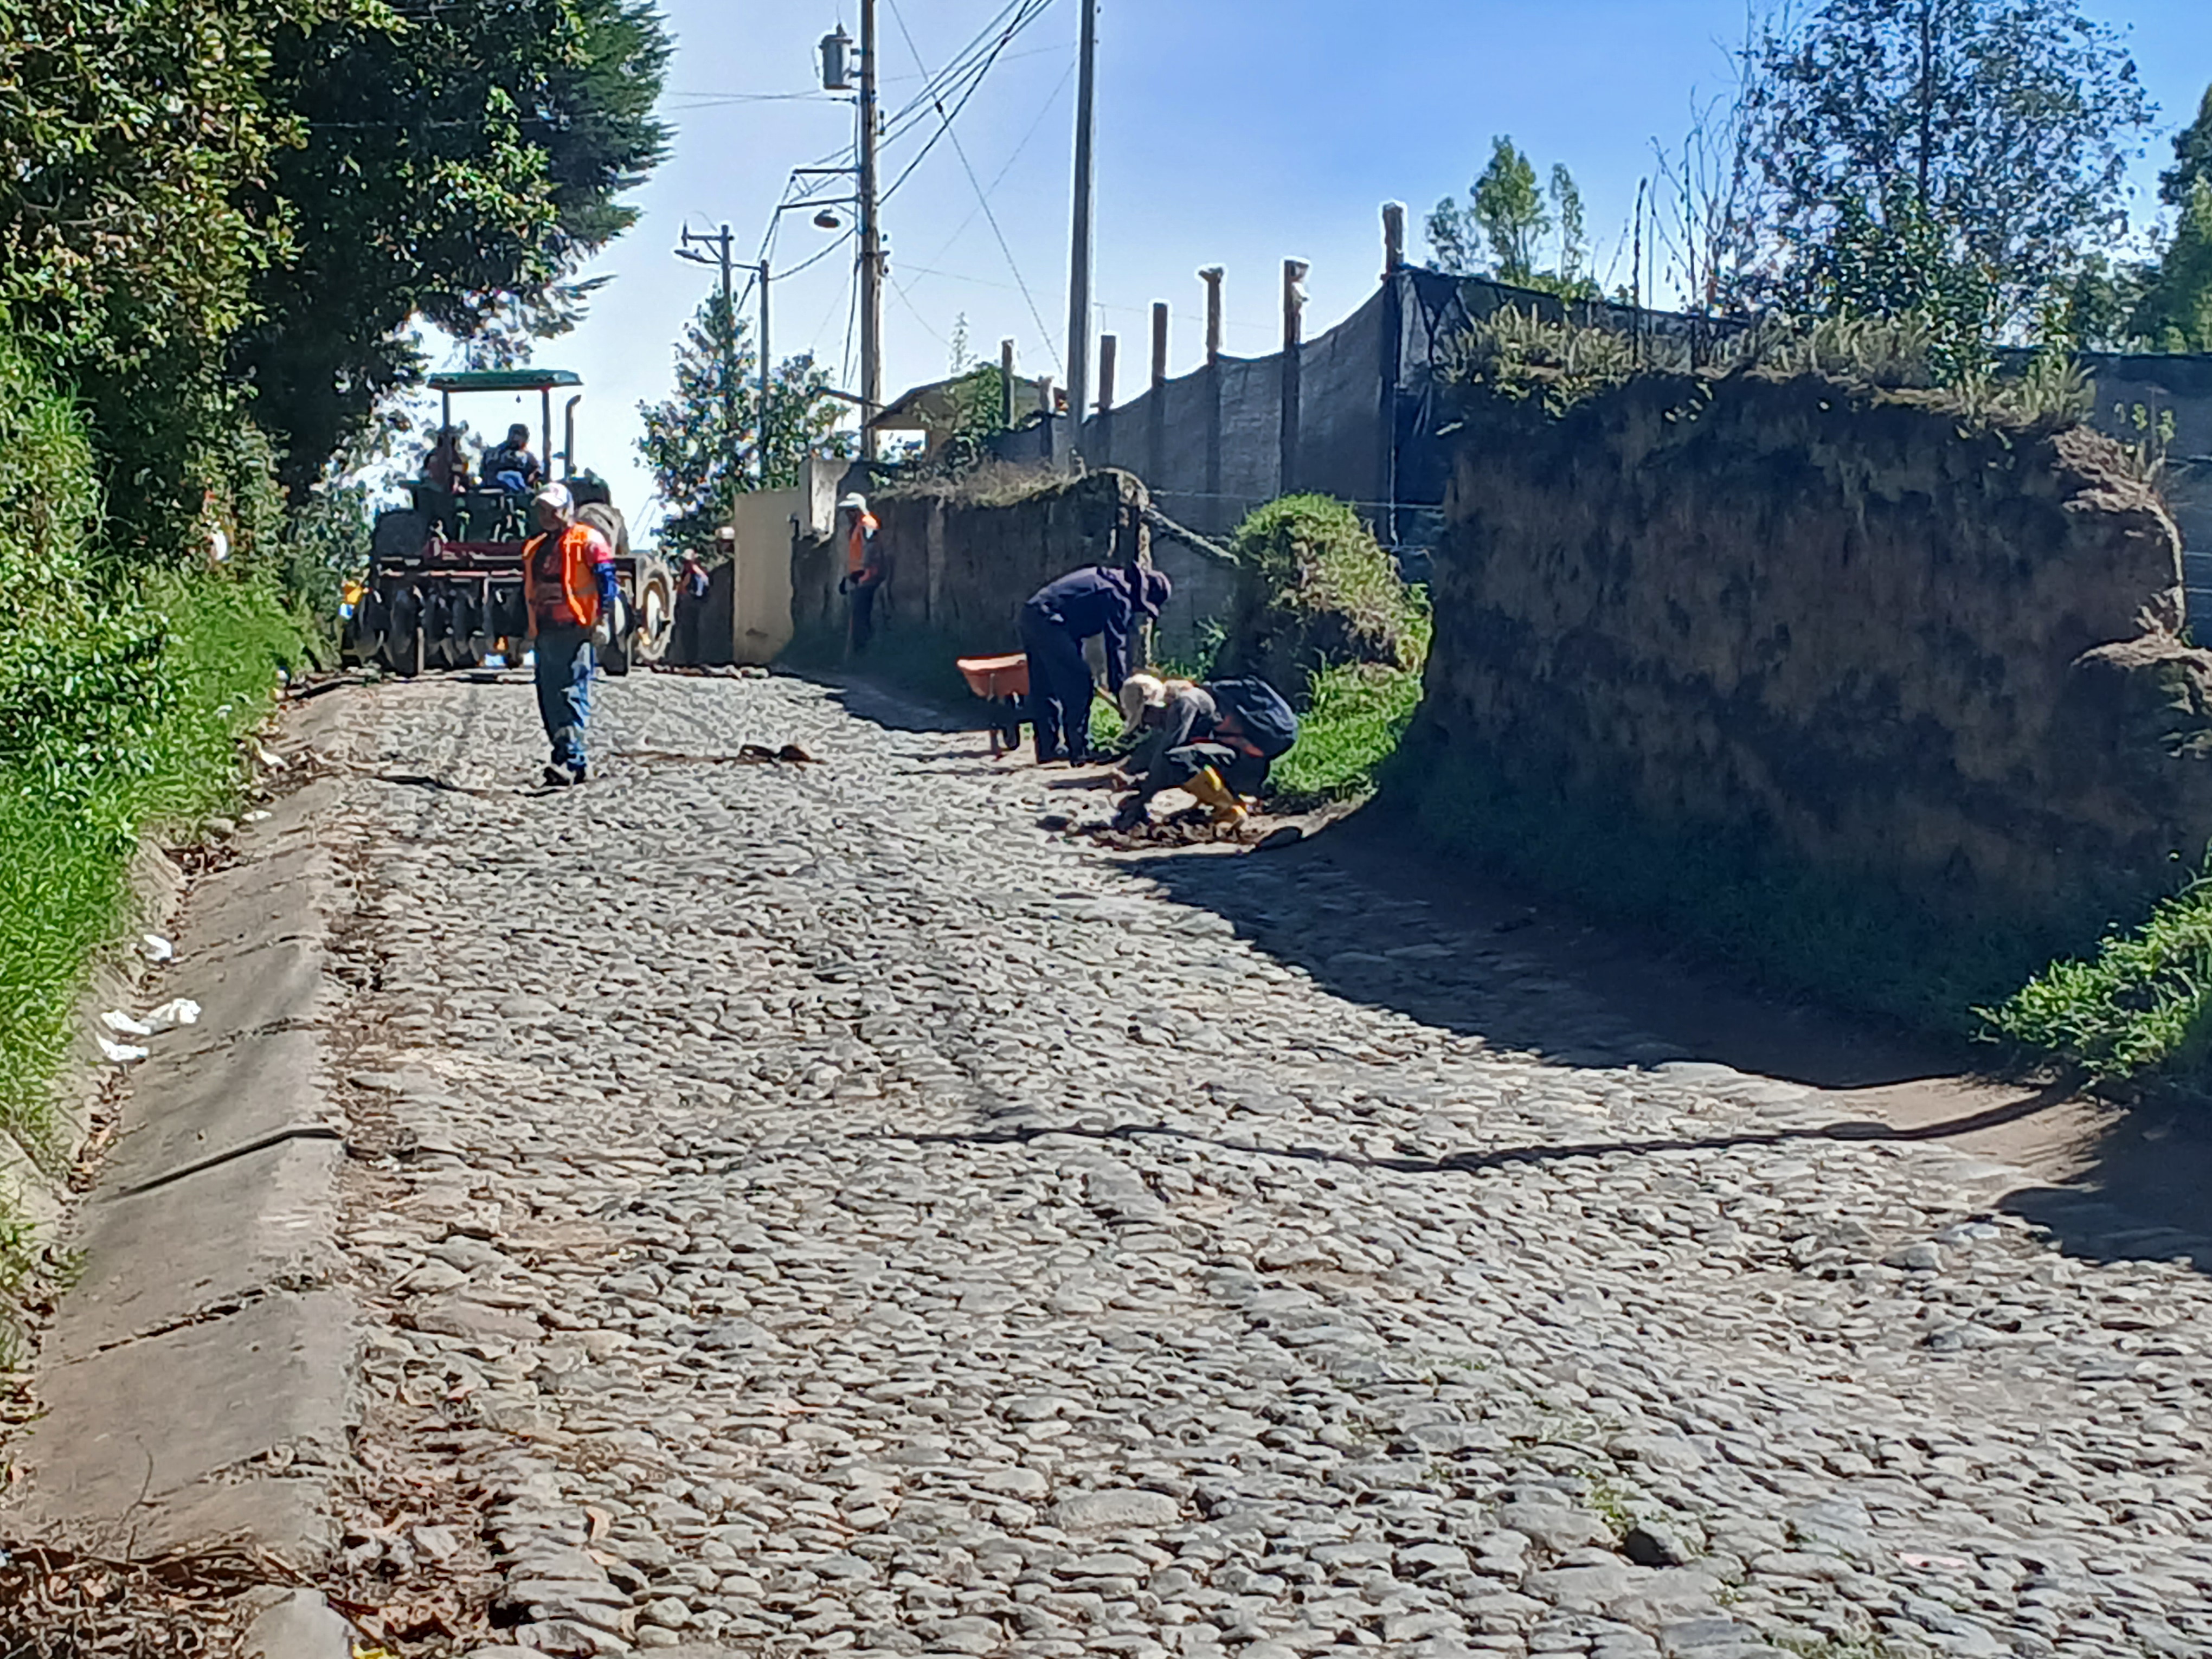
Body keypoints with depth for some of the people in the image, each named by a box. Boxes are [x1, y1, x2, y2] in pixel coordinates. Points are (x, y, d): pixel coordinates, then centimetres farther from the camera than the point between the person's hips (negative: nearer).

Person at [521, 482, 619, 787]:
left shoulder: (588, 541, -2)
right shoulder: (535, 548, 22)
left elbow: (607, 581, -9)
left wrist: (602, 620, -17)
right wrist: (529, 631, 24)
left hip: (577, 629, -8)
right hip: (546, 633, 8)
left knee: (574, 694, -14)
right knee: (550, 700, 6)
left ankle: (571, 759, -20)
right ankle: (577, 762, 13)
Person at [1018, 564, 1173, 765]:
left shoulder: (1110, 580, 19)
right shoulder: (1121, 595, -9)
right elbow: (1117, 645, -8)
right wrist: (1121, 687, -1)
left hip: (1031, 615, 10)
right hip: (1048, 621, -10)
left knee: (1043, 687, 14)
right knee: (1078, 686, -6)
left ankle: (1048, 750, 20)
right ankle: (1080, 752, -6)